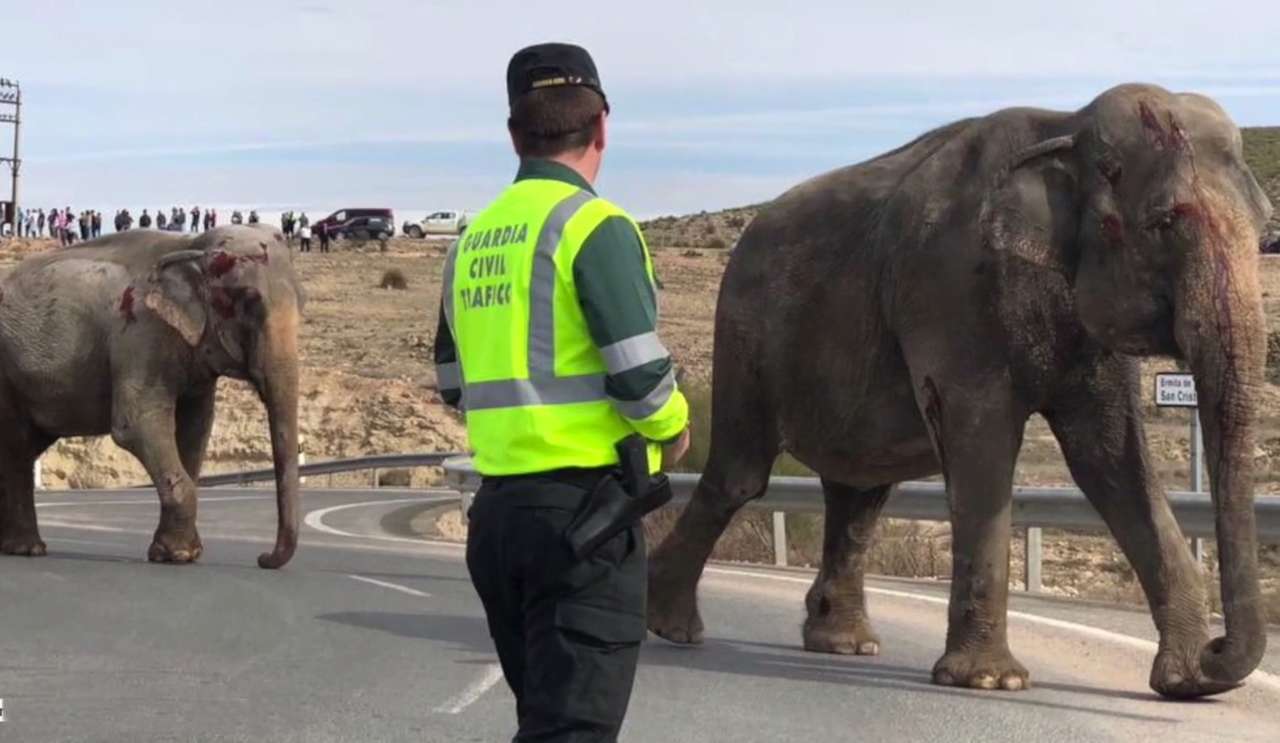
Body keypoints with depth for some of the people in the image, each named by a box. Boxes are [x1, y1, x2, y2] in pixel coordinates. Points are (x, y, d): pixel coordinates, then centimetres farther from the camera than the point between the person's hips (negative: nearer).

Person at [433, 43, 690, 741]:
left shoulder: (474, 237, 12)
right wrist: (671, 430, 4)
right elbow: (641, 376, -16)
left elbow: (454, 383, 18)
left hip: (496, 507, 8)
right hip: (584, 506, -7)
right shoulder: (594, 225, -10)